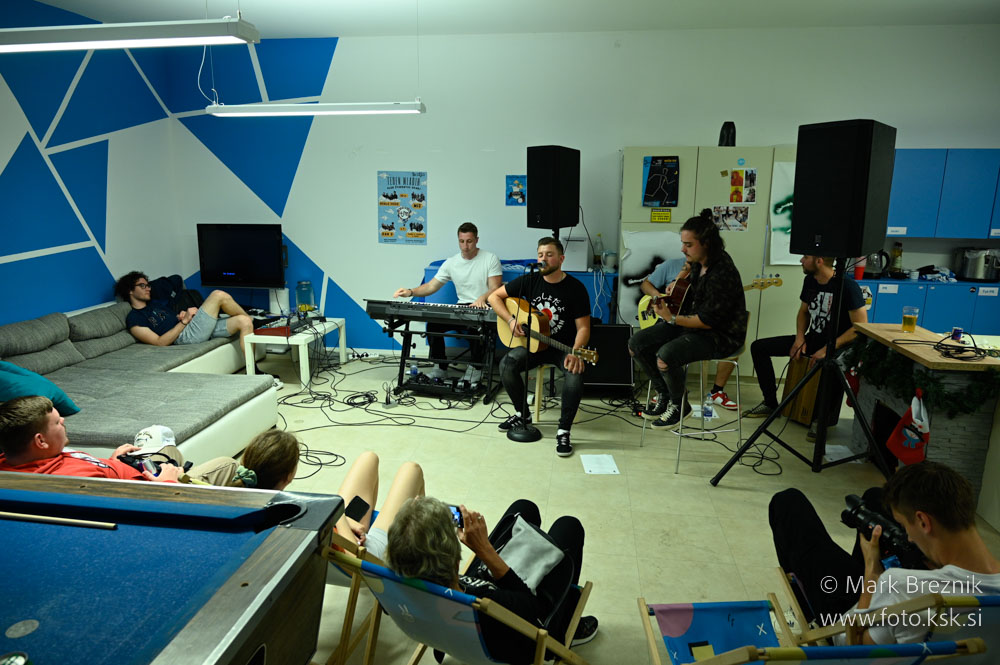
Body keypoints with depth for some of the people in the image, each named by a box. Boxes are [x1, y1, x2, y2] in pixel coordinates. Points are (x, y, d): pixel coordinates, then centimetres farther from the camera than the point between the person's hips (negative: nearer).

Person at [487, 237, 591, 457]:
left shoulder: (576, 288, -8)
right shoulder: (530, 281, 0)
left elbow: (583, 327, -9)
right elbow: (494, 296, 6)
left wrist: (575, 353, -28)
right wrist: (510, 320, -11)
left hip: (564, 347, -3)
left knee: (575, 373, -34)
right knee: (506, 366, -24)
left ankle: (564, 431, -17)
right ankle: (522, 414, 2)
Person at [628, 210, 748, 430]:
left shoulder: (722, 274, -27)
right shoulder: (699, 259, 0)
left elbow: (708, 321, -26)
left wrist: (672, 319, -26)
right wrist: (678, 280, 11)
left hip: (720, 334, -9)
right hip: (691, 320, 9)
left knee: (665, 356, -33)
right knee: (636, 344, -2)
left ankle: (679, 405, -3)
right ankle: (664, 394, 14)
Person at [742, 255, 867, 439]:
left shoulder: (847, 286, -18)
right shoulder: (810, 280, 3)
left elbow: (861, 327, -20)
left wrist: (827, 349, -25)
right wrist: (800, 337, -1)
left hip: (837, 347, -7)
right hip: (812, 340, 7)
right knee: (758, 347, -1)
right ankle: (770, 404, 10)